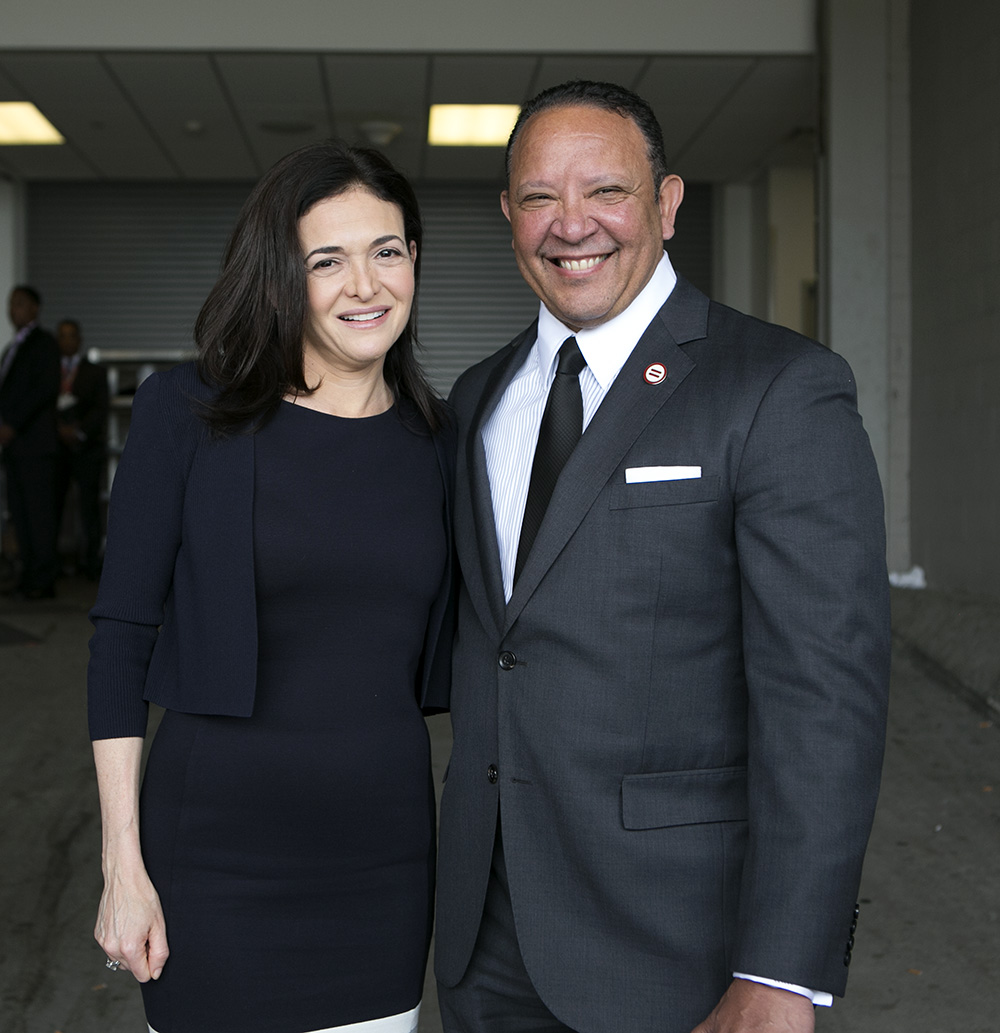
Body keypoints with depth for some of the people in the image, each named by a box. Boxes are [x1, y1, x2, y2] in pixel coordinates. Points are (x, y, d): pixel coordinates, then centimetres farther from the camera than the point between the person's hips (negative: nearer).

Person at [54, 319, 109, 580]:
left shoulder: (95, 372, 10)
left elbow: (100, 410, -2)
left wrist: (79, 432, -17)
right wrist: (60, 429, -13)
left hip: (86, 447, -1)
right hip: (55, 448, 1)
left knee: (89, 506, -5)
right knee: (51, 504, -6)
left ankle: (92, 564, 0)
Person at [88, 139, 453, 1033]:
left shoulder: (436, 440, 5)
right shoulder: (186, 411, -6)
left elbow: (443, 658, 10)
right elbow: (121, 638, -5)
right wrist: (123, 864, -8)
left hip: (386, 850, 3)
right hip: (220, 851, -3)